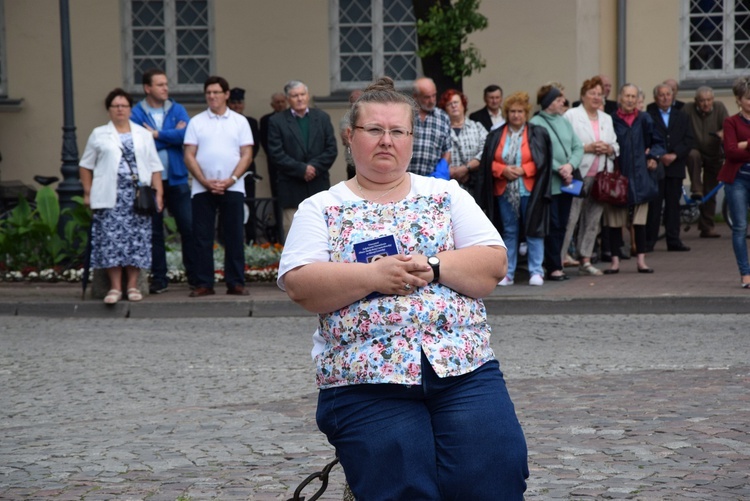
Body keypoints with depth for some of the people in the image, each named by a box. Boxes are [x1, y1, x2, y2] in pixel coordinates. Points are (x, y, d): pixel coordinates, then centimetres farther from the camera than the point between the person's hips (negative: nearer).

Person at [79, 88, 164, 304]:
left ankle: (132, 286, 5)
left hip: (138, 195, 1)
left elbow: (155, 167, 10)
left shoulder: (143, 134, 14)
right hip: (110, 196, -1)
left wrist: (158, 193, 1)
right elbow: (86, 166, 13)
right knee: (111, 239, -8)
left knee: (137, 239, -2)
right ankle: (115, 287, -4)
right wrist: (88, 192, 3)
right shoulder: (99, 134, 11)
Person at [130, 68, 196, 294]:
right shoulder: (136, 113, 0)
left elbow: (185, 135, -11)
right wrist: (171, 135, -9)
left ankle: (195, 275, 9)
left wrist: (156, 134, -10)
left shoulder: (177, 110, 6)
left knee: (188, 226, -1)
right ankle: (159, 278, 13)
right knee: (154, 231, 5)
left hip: (177, 178, 1)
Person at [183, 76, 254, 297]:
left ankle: (236, 283, 5)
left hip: (232, 188, 0)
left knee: (234, 237, 0)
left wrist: (230, 180, -10)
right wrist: (206, 182, -8)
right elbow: (189, 156, 3)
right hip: (202, 189, 1)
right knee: (203, 237, 0)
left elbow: (247, 155, 2)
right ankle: (204, 283, 5)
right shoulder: (196, 122, 8)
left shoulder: (239, 121, 8)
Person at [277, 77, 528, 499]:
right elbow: (301, 285, -3)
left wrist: (433, 268, -10)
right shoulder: (321, 208, 11)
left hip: (464, 368, 2)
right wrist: (375, 276, -15)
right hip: (365, 380, -1)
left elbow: (494, 263, 6)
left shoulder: (447, 194, 16)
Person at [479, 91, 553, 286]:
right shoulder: (496, 136, 10)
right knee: (509, 231, 8)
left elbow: (542, 162, -3)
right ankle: (508, 273, 12)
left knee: (533, 230, -2)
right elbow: (488, 162, 6)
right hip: (504, 191, 3)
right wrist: (503, 170, -12)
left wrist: (523, 170, -15)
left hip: (530, 190, -3)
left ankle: (536, 271, 4)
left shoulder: (538, 134, 3)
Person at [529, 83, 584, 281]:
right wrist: (559, 169, -16)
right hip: (548, 183, -6)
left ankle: (555, 264, 15)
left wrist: (570, 165, -9)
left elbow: (578, 147, 8)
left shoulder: (564, 122, 13)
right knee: (552, 226, -4)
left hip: (567, 182, 6)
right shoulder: (535, 124, -7)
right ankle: (554, 267, 0)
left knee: (562, 226, 8)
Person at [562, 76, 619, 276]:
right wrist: (587, 148, -15)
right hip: (578, 175, -6)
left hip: (601, 176, 6)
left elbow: (616, 146, 21)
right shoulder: (571, 115, 0)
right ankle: (558, 260, -9)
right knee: (570, 218, -10)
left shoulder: (606, 119, 20)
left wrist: (609, 149, -1)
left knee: (593, 220, 7)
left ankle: (585, 260, 14)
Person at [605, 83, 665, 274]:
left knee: (640, 220, 3)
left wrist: (653, 156, -6)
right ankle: (615, 260, 9)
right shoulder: (611, 120, -2)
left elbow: (658, 142, 11)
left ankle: (641, 259, 10)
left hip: (640, 176, 2)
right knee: (615, 221, 2)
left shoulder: (644, 119, 5)